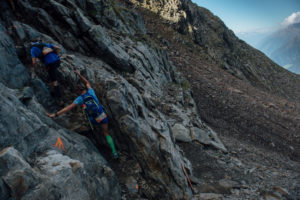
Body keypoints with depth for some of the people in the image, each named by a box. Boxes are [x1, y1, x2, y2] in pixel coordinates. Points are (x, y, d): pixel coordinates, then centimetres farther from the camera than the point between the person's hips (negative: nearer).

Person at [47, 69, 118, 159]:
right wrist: (79, 74, 21)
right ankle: (114, 152, 10)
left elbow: (68, 108, -14)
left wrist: (56, 114, -12)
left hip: (95, 120, -1)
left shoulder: (80, 99, -8)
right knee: (106, 134, 15)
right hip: (103, 116, 1)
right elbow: (87, 82, 16)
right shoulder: (90, 92, -3)